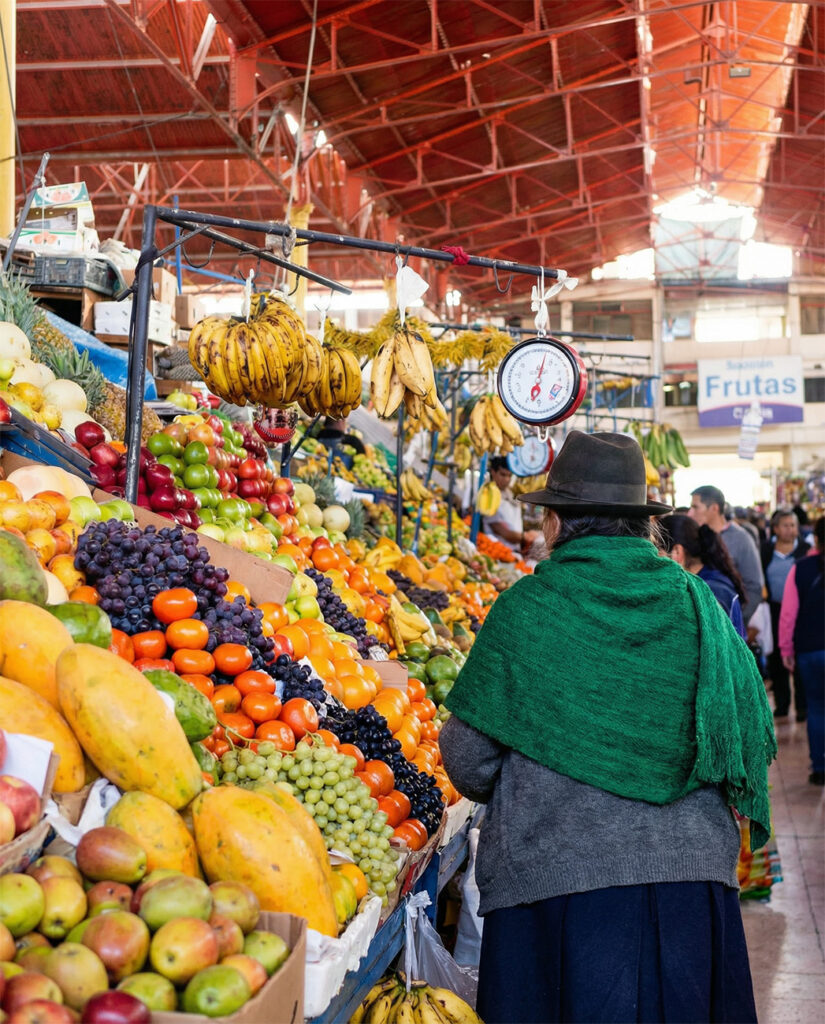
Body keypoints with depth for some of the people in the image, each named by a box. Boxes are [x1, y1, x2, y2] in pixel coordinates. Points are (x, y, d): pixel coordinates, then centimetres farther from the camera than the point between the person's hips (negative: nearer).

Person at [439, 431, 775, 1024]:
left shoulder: (526, 608, -5)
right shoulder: (695, 603, 3)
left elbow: (469, 762, -2)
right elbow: (753, 741, 7)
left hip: (556, 874, -3)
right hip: (691, 870, 3)